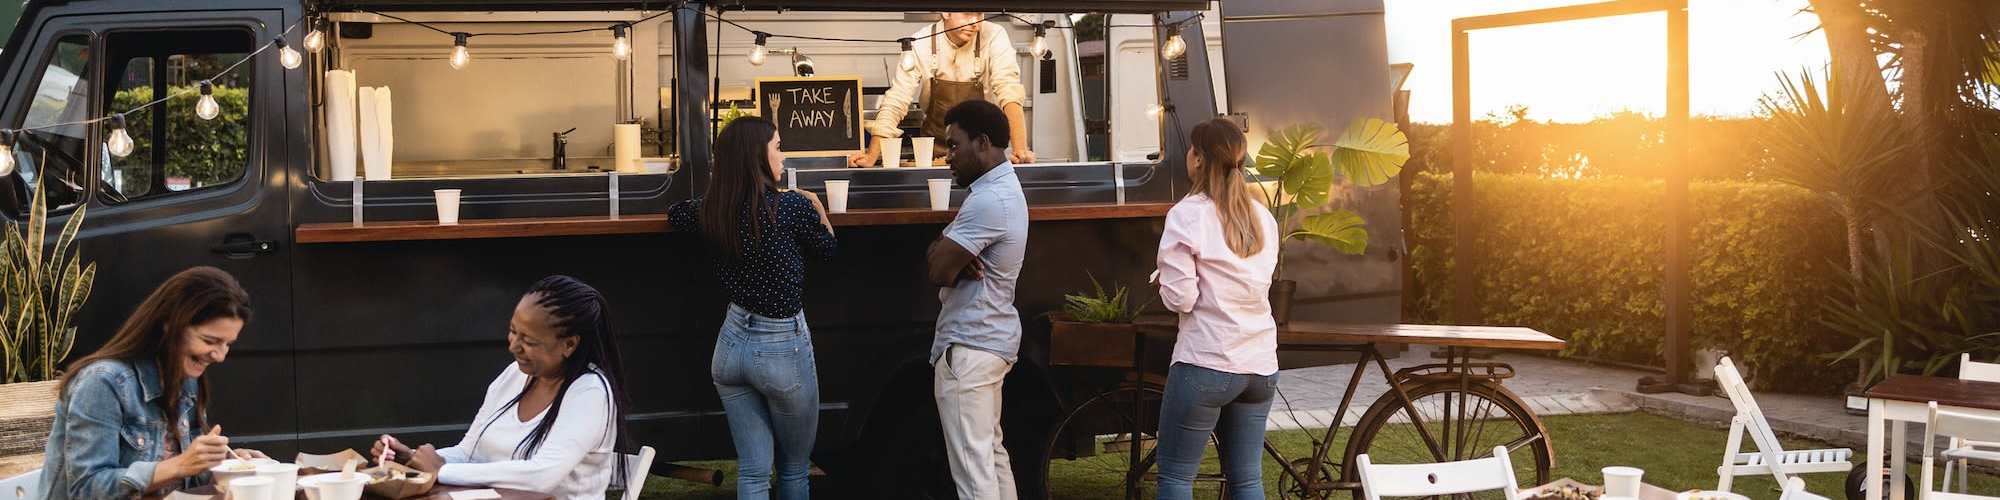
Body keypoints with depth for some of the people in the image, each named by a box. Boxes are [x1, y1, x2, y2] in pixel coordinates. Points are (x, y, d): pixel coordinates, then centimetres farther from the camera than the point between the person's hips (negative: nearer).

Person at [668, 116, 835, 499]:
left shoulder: (710, 211, -4)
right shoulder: (792, 207, -17)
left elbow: (673, 215, 18)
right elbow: (826, 249, 3)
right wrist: (815, 207, 20)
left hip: (731, 342, 4)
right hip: (782, 347, -4)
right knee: (795, 468, 16)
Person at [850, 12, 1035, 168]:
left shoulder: (994, 37, -13)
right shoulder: (920, 43, -12)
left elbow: (1009, 93, -22)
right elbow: (895, 103, -12)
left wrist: (1020, 150, -37)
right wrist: (871, 157, -23)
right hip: (935, 150, 1)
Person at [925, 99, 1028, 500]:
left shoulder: (989, 201, -20)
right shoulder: (1003, 189, 14)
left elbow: (938, 272, -20)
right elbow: (935, 253, 10)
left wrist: (954, 264, 0)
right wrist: (957, 259, -11)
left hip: (967, 347, -11)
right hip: (993, 337, 11)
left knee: (972, 464, -10)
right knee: (992, 452, 14)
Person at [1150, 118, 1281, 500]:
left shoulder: (1188, 215, -9)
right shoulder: (1262, 217, 9)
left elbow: (1180, 298, -12)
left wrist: (1163, 280, 7)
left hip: (1206, 364, -6)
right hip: (1260, 365, 6)